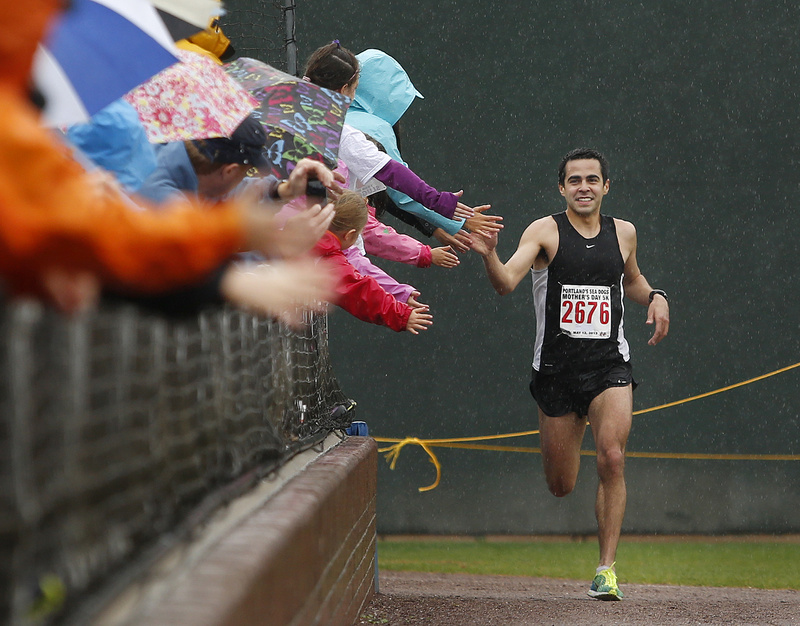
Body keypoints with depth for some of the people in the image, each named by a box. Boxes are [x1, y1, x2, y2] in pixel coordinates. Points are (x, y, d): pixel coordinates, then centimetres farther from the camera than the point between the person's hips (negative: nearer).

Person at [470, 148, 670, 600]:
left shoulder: (623, 233, 7)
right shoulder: (546, 232, -5)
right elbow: (506, 283, -20)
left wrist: (655, 297, 6)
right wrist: (489, 255, -40)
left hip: (610, 364, 1)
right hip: (556, 368, -1)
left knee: (612, 459, -21)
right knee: (560, 487, 9)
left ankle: (607, 568, -12)